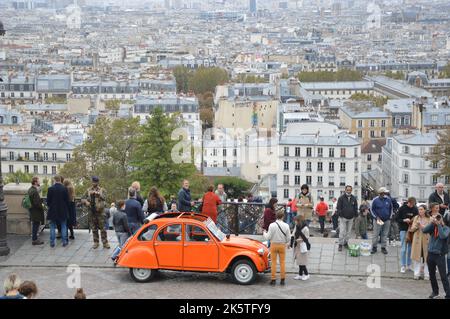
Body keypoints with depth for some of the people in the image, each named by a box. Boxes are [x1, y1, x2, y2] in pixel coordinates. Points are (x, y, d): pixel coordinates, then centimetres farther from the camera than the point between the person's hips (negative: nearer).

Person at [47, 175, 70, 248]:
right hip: (63, 211, 0)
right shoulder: (64, 189, -8)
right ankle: (64, 242, 11)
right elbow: (68, 200, -3)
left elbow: (48, 201, -3)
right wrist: (67, 208, 12)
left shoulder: (50, 189, -9)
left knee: (52, 227, 8)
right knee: (63, 226, 10)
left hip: (53, 211, 0)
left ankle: (52, 242, 7)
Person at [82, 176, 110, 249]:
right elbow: (83, 199, 8)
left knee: (102, 228, -4)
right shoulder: (88, 190, 9)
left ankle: (105, 243, 1)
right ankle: (96, 242, 17)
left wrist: (97, 193, -34)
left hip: (100, 211, -3)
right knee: (94, 228, 8)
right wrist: (86, 201, -15)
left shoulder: (102, 190, 1)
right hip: (92, 211, 3)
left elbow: (104, 197, -18)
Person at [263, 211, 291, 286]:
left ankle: (273, 279, 7)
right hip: (282, 245, 1)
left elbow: (268, 237, -11)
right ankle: (282, 279, 10)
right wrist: (287, 244, 19)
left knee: (274, 262, 7)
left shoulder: (272, 225, -13)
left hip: (274, 245, -1)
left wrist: (264, 233, 10)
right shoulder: (286, 225, -7)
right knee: (282, 262, 10)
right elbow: (288, 238, -1)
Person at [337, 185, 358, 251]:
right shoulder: (341, 198, -6)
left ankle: (345, 243, 23)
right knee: (342, 231, -8)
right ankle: (340, 245, -2)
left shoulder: (354, 198, 6)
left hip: (350, 218, 4)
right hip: (343, 218, -4)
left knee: (348, 232, 11)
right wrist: (340, 214, -15)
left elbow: (356, 208, 14)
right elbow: (338, 207, -6)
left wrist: (355, 215, 6)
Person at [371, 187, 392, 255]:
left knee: (385, 235, 8)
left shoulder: (388, 199, -1)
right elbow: (372, 210, 1)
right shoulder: (375, 200, -8)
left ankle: (383, 247, 17)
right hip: (378, 220, -3)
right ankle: (374, 247, 8)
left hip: (387, 220, 3)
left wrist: (389, 217, 8)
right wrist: (376, 217, -9)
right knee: (375, 234, -2)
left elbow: (391, 208, 12)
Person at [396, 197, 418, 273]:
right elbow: (397, 219, -2)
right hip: (404, 230, -3)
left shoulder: (415, 209, 2)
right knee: (404, 248, -2)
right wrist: (404, 220, -18)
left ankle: (409, 265, 16)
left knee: (411, 248, 7)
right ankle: (403, 266, 2)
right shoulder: (402, 209, -5)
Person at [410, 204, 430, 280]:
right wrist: (416, 226, -13)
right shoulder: (416, 218, 8)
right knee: (417, 257, 3)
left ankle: (427, 275, 7)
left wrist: (422, 226, -19)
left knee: (427, 258, -1)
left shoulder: (429, 219, -1)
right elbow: (412, 229, 6)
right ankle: (417, 274, 11)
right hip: (417, 240, 2)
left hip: (426, 240, -2)